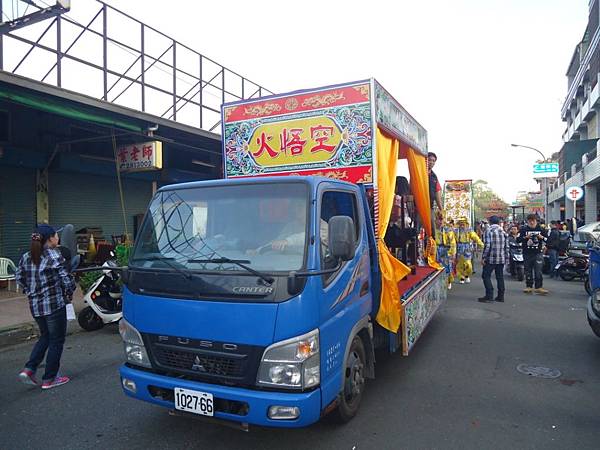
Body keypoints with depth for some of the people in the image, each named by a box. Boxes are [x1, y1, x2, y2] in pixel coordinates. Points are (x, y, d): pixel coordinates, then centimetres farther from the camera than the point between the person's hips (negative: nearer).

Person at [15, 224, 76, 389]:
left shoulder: (26, 257, 6)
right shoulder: (54, 256, -15)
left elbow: (19, 278, 14)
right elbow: (67, 279, -17)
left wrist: (30, 292, 20)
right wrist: (68, 293, 1)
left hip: (35, 305, 7)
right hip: (54, 304, -7)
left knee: (45, 337, 25)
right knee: (56, 340, 7)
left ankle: (29, 369, 13)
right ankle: (49, 379, 14)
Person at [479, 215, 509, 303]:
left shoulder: (489, 230, -8)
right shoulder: (503, 231, 10)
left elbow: (487, 245, -15)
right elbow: (506, 246, 11)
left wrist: (483, 257, -11)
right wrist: (506, 258, 17)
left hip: (491, 258, -6)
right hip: (501, 259, 6)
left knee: (486, 276, 1)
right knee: (500, 277, 11)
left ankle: (489, 296, -4)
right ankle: (501, 296, 14)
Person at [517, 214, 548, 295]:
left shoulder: (541, 229, 8)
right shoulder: (524, 229, 3)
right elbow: (518, 240, -3)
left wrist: (542, 237, -8)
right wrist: (525, 237, -18)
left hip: (538, 253, 0)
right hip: (527, 253, 0)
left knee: (538, 271, -6)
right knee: (528, 271, 6)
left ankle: (539, 287, -2)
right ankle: (529, 286, 14)